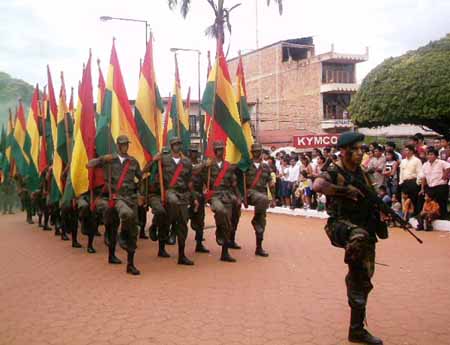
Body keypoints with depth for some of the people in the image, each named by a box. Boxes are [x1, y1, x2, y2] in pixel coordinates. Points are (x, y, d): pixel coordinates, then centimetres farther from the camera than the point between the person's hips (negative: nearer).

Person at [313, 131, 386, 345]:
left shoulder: (362, 173, 13)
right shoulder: (334, 172, -7)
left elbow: (371, 198, 24)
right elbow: (317, 185, -28)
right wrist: (347, 190, -23)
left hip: (366, 229, 6)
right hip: (342, 225, -6)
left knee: (363, 281, 8)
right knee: (359, 236, -42)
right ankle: (353, 273, -17)